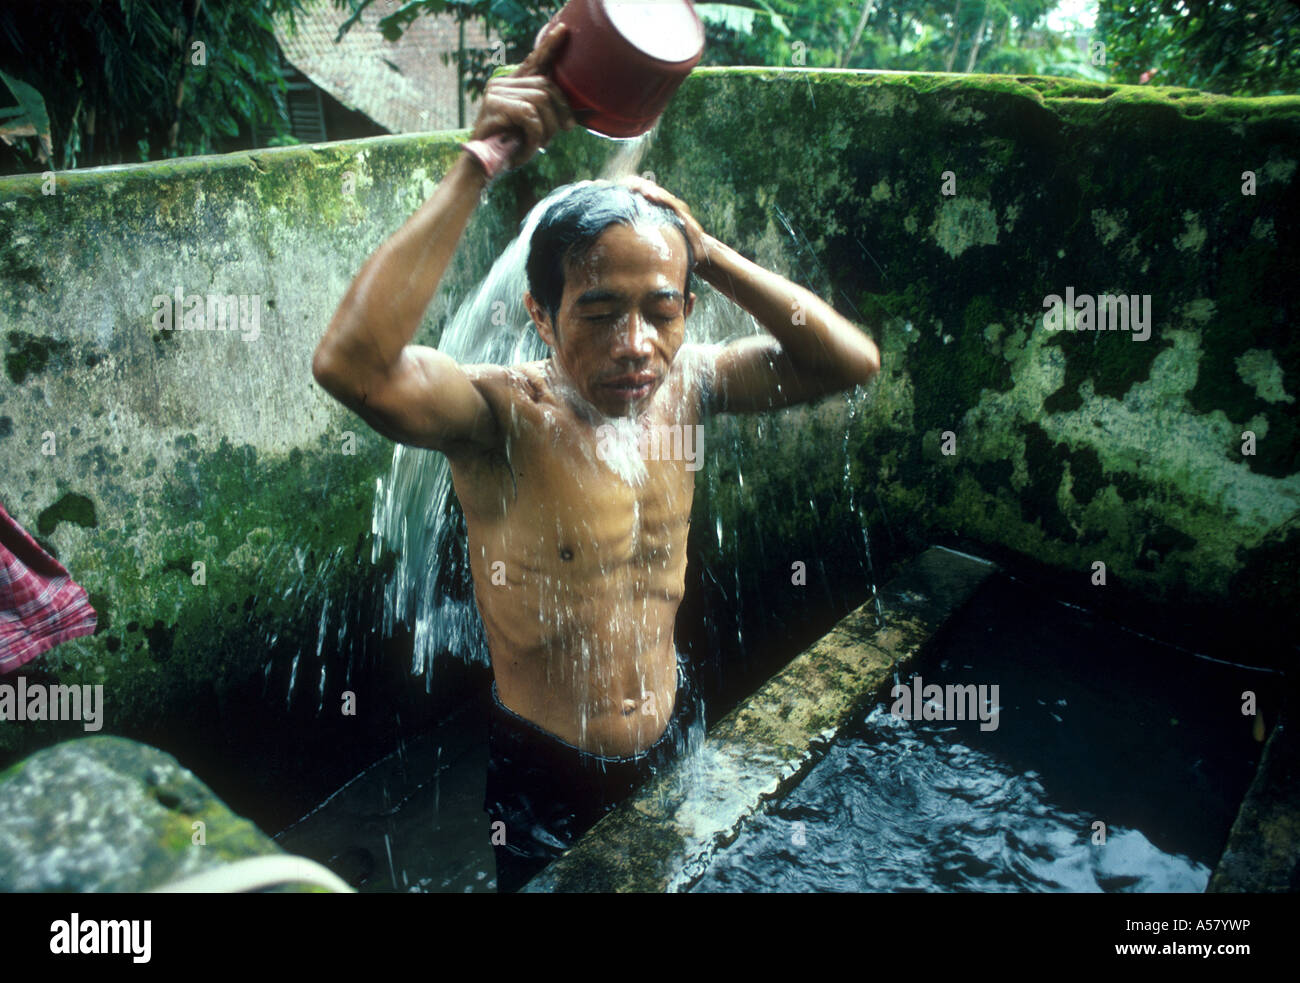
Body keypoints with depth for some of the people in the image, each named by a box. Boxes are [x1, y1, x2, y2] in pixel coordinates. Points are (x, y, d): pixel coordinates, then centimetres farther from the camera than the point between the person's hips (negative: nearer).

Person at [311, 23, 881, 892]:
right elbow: (352, 363, -45)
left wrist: (708, 252, -21)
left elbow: (853, 362, -12)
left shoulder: (683, 387, -10)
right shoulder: (503, 414, -26)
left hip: (678, 737, 5)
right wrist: (479, 166, -43)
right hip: (544, 782, -5)